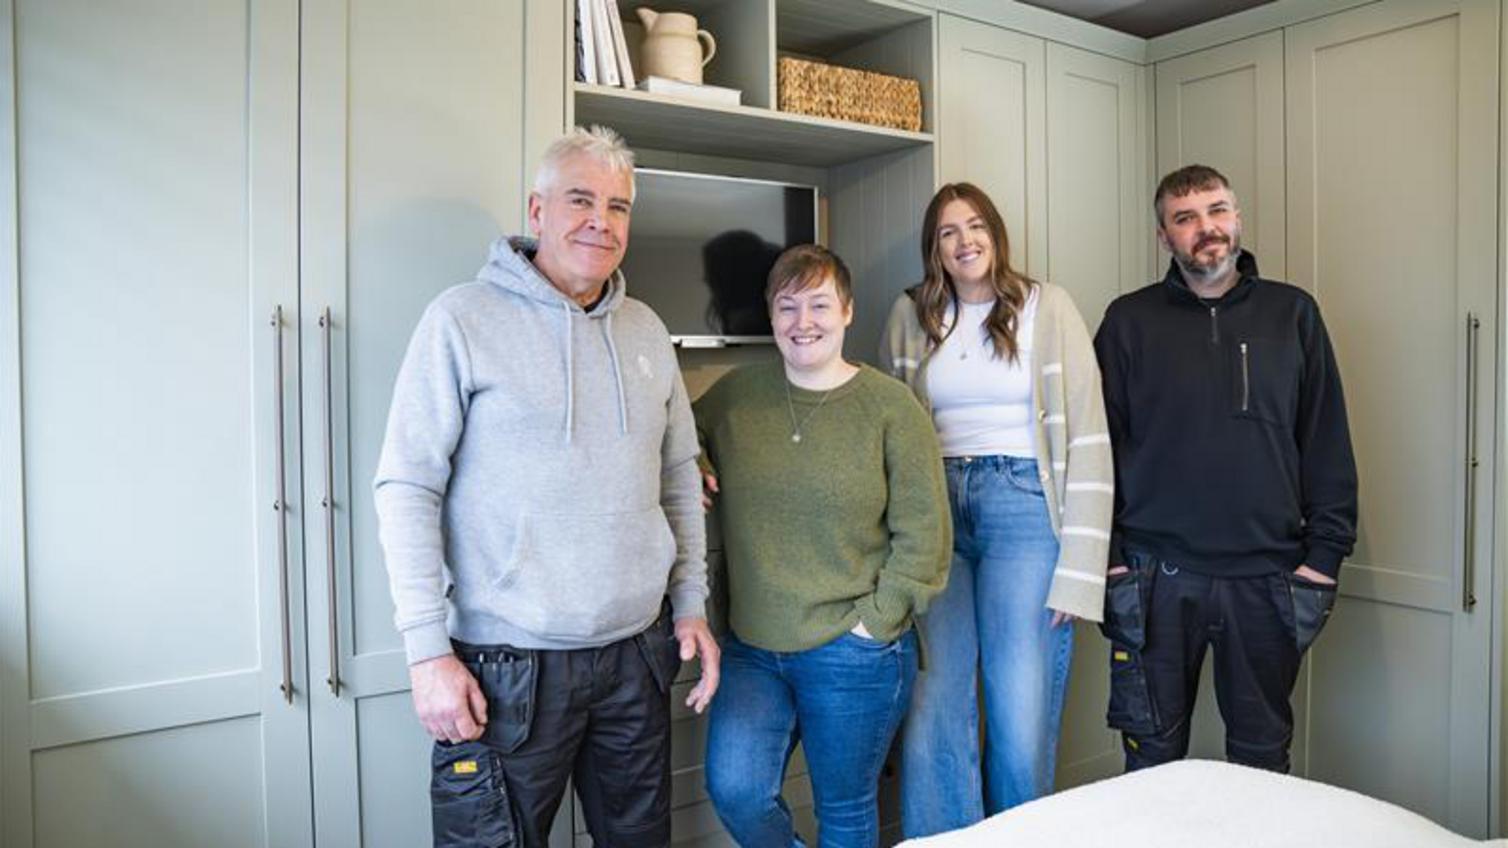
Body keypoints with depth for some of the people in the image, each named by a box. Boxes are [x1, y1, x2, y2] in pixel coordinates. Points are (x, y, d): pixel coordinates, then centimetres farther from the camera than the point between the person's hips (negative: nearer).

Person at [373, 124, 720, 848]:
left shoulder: (645, 330, 9)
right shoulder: (463, 318, -7)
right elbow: (407, 489, -10)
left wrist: (691, 604, 10)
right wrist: (428, 650, -13)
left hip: (636, 656, 5)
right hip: (508, 670, -5)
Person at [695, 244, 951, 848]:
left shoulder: (890, 405, -6)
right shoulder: (732, 395, 3)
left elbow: (924, 531, -6)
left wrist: (876, 620, -10)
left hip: (854, 656, -2)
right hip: (752, 648, 3)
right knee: (734, 789, -7)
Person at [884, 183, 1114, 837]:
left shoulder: (1047, 307, 3)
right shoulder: (911, 316, 11)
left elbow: (1087, 438, -2)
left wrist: (1077, 568, -9)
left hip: (1023, 506, -2)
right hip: (935, 510, 2)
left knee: (1022, 720, -2)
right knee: (933, 715, 0)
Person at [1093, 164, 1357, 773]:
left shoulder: (1292, 313, 8)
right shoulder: (1129, 321, 4)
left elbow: (1327, 443, 7)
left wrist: (1324, 553, 0)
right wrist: (1108, 557, -4)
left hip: (1267, 574, 1)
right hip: (1157, 576, -1)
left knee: (1263, 755, 14)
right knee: (1153, 753, 9)